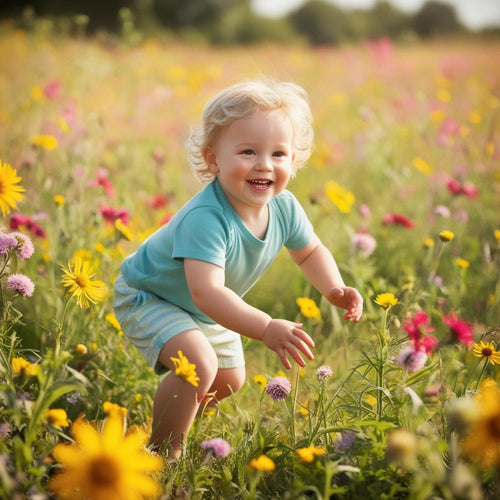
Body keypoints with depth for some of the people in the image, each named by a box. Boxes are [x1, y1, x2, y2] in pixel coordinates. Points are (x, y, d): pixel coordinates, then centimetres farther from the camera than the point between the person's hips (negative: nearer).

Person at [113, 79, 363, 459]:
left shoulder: (284, 208, -19)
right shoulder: (206, 218, -42)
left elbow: (310, 251, 2)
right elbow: (207, 293, -51)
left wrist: (334, 289, -16)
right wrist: (266, 329, -60)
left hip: (204, 311, 8)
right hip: (148, 297, -8)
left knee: (230, 381, 20)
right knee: (199, 363, -32)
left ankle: (173, 418, 50)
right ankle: (164, 451, -9)